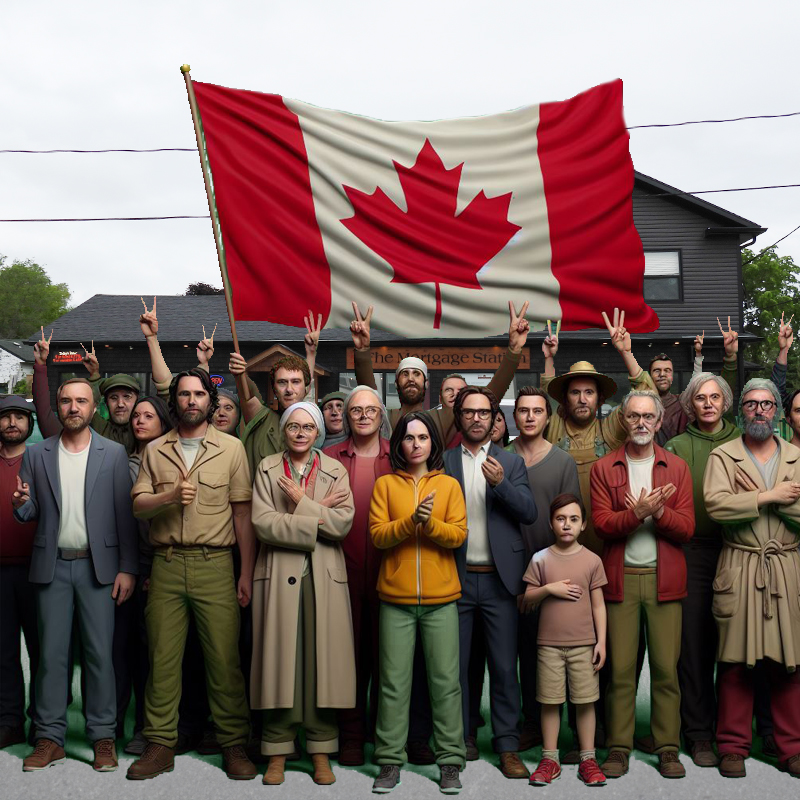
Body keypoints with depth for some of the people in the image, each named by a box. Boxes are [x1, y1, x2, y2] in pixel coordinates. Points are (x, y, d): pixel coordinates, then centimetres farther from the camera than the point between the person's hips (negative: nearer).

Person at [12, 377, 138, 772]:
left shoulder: (114, 453, 2)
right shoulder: (36, 454, 8)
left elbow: (125, 513, 0)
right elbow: (30, 514, 10)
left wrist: (128, 568, -5)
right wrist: (21, 504, -15)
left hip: (98, 565, -1)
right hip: (53, 565, 2)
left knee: (100, 652, 0)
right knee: (51, 652, 4)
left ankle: (103, 736, 9)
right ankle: (50, 737, 12)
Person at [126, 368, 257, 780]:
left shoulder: (231, 448, 7)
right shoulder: (155, 450, 13)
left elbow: (243, 513, 4)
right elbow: (138, 506, 7)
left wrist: (247, 572, -1)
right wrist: (169, 496, -14)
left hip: (215, 564, -2)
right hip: (166, 564, 2)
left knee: (224, 657, -3)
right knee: (162, 657, 2)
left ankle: (234, 746, 6)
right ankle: (160, 745, 11)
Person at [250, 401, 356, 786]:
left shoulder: (335, 472, 8)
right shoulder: (267, 469, 7)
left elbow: (343, 524, -6)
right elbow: (263, 523, -8)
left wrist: (301, 502, -10)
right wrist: (318, 515, -9)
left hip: (324, 577, 1)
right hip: (279, 573, 0)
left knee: (321, 659, 1)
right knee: (280, 659, 0)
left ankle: (321, 750, 9)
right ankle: (277, 751, 9)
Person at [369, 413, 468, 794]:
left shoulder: (449, 485, 8)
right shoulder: (385, 484, 6)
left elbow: (458, 535, 0)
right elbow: (377, 534, -4)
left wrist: (430, 522, -18)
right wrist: (412, 520, -18)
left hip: (441, 598, 0)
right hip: (396, 598, 0)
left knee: (446, 680, 2)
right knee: (394, 681, 2)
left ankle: (450, 762, 10)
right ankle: (390, 762, 11)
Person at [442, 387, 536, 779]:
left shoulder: (511, 462, 10)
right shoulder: (442, 463, 7)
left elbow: (529, 512, -2)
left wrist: (501, 483, -17)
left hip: (499, 578, 0)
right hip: (456, 578, 0)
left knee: (505, 667, 1)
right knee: (455, 665, 5)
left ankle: (507, 746, 8)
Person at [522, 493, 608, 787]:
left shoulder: (592, 560, 0)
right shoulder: (540, 559, 0)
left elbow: (598, 605, 2)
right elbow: (527, 599, 3)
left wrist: (601, 641, -3)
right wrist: (549, 589, -15)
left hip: (584, 644, 0)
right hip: (549, 644, 0)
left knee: (585, 702, 4)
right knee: (550, 702, 6)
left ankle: (588, 760, 13)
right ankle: (550, 759, 16)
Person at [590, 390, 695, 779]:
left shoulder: (677, 468, 9)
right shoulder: (604, 468, 7)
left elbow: (686, 527, 1)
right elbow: (602, 524, -4)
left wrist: (656, 511, -16)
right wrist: (639, 511, -19)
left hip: (664, 579, 1)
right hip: (621, 578, 0)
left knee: (666, 667, 1)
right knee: (620, 669, 1)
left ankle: (668, 748, 11)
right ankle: (619, 748, 10)